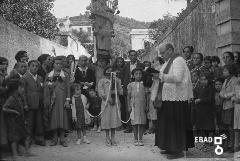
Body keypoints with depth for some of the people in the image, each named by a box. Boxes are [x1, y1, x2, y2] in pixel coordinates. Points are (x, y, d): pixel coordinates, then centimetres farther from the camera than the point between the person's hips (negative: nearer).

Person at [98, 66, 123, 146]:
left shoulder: (117, 80, 13)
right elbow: (101, 93, -4)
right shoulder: (101, 81, 4)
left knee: (115, 119, 1)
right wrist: (108, 98, -14)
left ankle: (113, 138, 10)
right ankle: (107, 138, 11)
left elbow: (121, 91, 11)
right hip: (106, 103, -2)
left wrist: (115, 92, -9)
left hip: (115, 103, 2)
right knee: (106, 120, -1)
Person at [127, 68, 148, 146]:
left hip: (142, 105, 1)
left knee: (142, 123, 1)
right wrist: (129, 106, -1)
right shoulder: (130, 85, 6)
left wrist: (147, 105, 4)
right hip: (134, 105, -1)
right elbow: (129, 96, 6)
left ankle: (140, 139, 11)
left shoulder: (144, 84, 10)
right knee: (135, 123, 0)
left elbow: (146, 96, 10)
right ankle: (136, 139, 11)